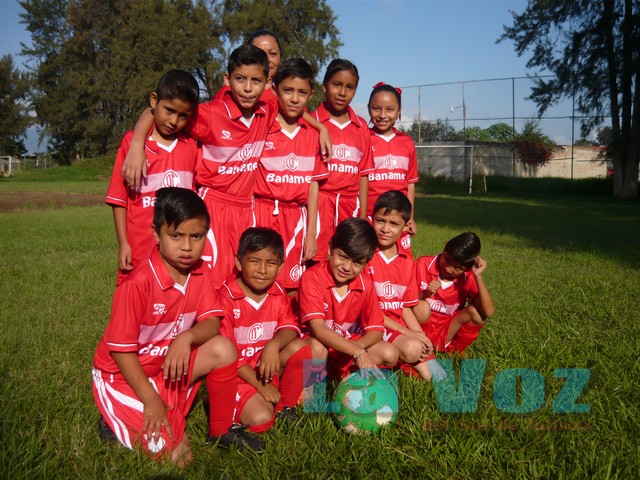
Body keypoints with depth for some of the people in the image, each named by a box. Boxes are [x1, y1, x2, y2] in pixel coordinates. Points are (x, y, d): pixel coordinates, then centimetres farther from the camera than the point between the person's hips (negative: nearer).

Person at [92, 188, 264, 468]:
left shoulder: (199, 273, -6)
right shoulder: (137, 284, -26)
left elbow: (212, 323, -11)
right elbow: (120, 349, -20)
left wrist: (187, 337, -33)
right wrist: (151, 400, -21)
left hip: (171, 366, 6)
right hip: (124, 374, -6)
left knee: (223, 349, -19)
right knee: (173, 453, -16)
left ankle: (220, 430, 2)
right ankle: (116, 421, 11)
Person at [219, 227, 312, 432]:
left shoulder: (278, 292, 1)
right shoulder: (226, 298, -17)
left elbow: (290, 327, -9)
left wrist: (273, 345, -33)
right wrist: (260, 385, -16)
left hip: (268, 366, 6)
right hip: (237, 373, -6)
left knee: (299, 347, -19)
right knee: (261, 420, -27)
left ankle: (285, 406, -2)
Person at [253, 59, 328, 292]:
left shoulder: (312, 134, 6)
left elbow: (313, 185, 8)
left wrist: (311, 233, 6)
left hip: (296, 219, 3)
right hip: (262, 214, -3)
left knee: (292, 289, 9)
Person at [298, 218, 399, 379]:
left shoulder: (365, 283, -5)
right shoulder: (312, 277, -19)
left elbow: (376, 329, -4)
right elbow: (318, 329, -27)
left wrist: (356, 347, -27)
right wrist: (358, 353, -35)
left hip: (350, 344, 6)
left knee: (390, 354, -18)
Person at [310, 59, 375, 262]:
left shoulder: (361, 127, 11)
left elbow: (363, 173, 10)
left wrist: (363, 217, 6)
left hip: (350, 205, 4)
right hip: (319, 202, -3)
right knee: (316, 263, -5)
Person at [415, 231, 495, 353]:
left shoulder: (468, 278, -8)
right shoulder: (423, 264, -11)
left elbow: (488, 312, -22)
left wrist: (478, 276, -26)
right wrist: (424, 294, -27)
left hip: (449, 332, 2)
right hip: (421, 329, -2)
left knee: (476, 312, -23)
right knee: (422, 306, -32)